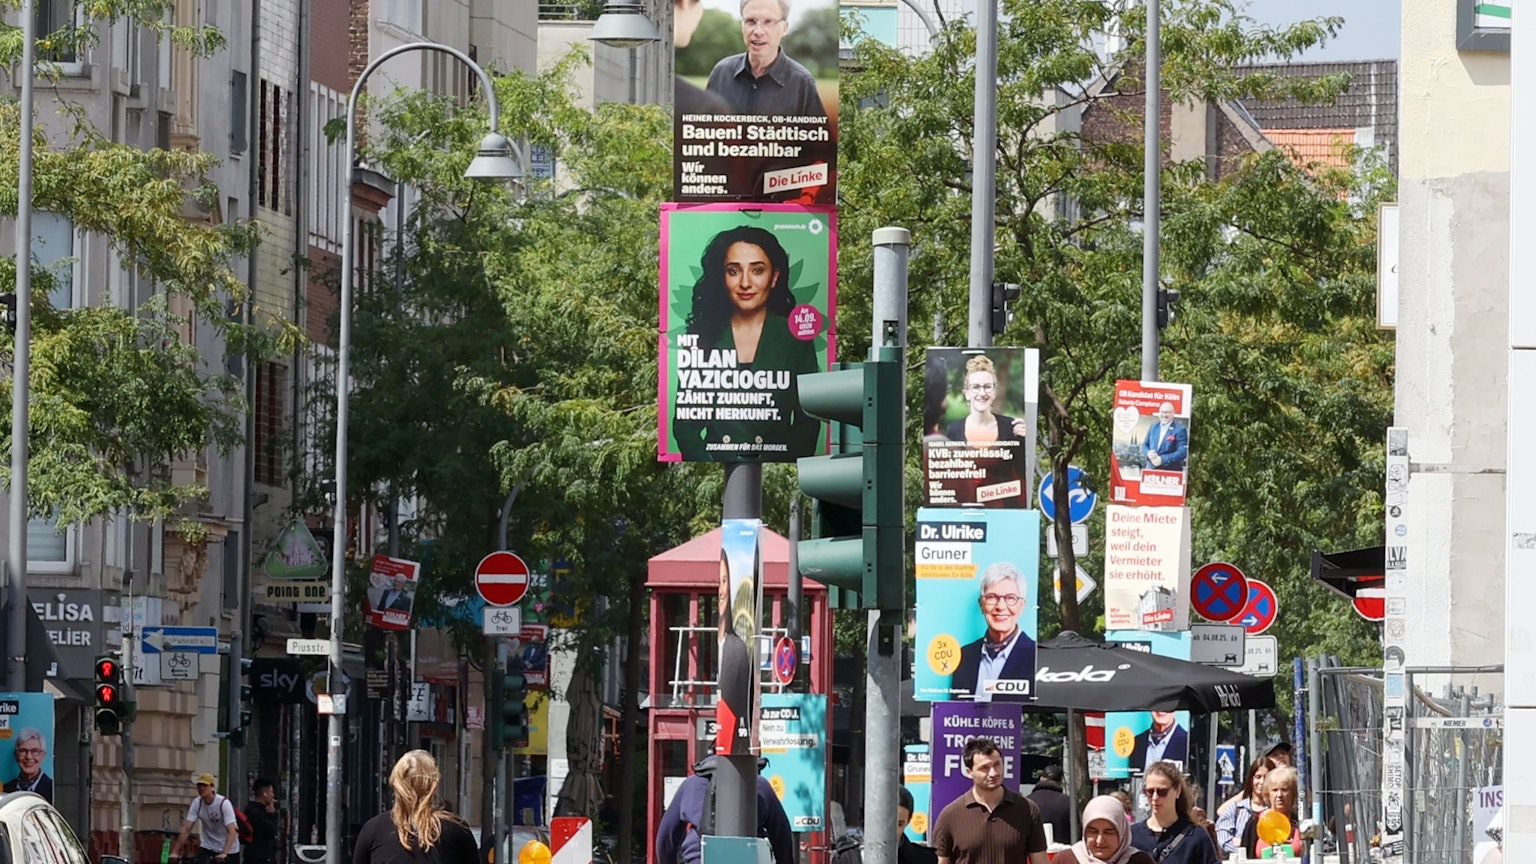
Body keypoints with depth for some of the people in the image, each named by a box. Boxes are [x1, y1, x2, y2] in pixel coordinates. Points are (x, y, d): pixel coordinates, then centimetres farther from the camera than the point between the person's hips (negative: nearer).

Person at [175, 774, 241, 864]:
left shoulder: (224, 803, -23)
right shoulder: (197, 803, -11)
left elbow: (232, 832, -29)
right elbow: (186, 829, -11)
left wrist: (224, 853, -42)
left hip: (228, 848, -3)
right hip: (208, 847, 3)